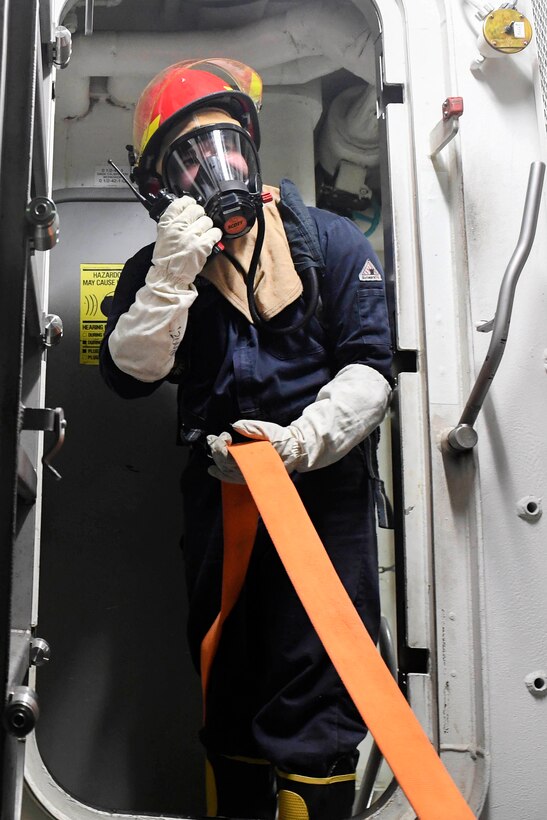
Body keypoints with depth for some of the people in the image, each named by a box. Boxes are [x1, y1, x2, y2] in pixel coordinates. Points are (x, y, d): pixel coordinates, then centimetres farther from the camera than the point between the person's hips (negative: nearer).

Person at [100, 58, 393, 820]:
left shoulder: (332, 243, -2)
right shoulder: (158, 268, 5)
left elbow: (369, 368, -7)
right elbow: (129, 374, -8)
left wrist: (299, 441, -21)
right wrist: (172, 274, -18)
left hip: (323, 485, -3)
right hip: (218, 490, 3)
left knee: (313, 686, -6)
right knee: (228, 681, 17)